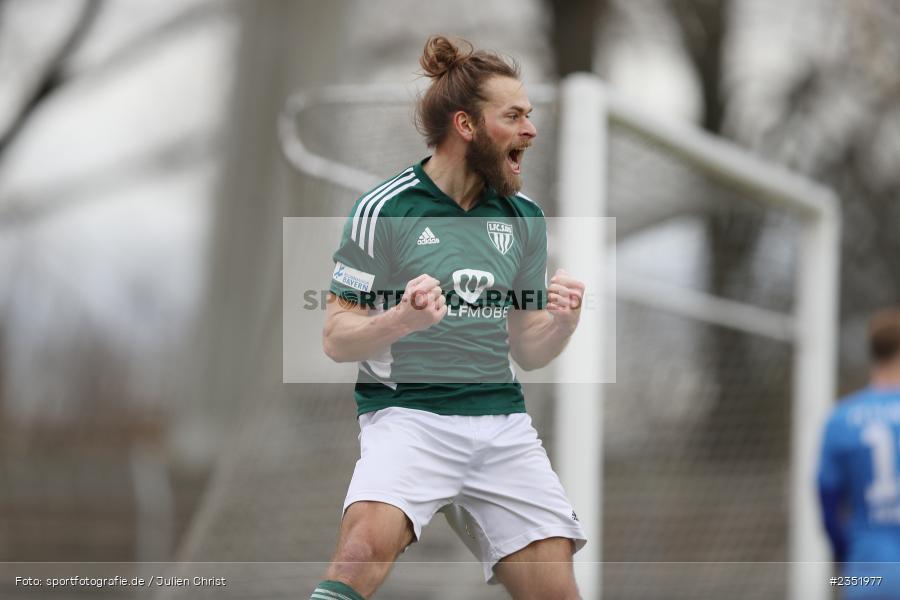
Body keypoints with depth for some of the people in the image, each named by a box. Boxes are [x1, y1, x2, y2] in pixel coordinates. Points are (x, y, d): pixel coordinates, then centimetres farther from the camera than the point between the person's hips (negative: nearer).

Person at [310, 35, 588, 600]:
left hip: (503, 422, 5)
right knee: (368, 543, -32)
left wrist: (562, 321, -4)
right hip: (408, 415, -5)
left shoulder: (524, 219, 12)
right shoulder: (384, 209, -3)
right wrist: (403, 318, -21)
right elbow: (336, 340, -2)